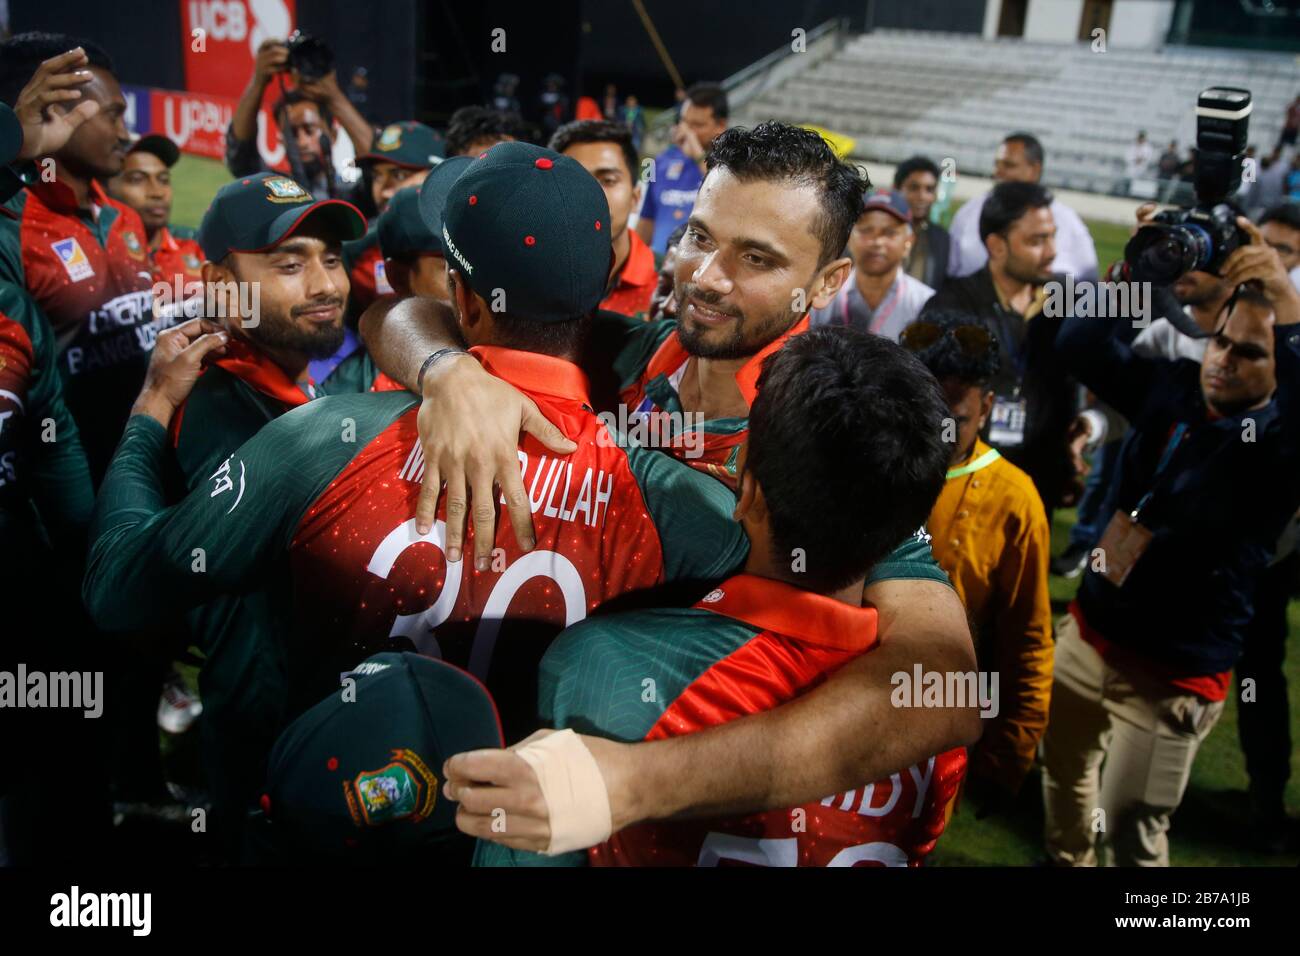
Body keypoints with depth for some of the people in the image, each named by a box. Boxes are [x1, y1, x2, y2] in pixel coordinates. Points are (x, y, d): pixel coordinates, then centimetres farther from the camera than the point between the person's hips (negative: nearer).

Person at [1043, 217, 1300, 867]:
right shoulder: (1172, 388, 0)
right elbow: (1081, 345, 0)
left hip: (1172, 677, -5)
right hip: (1086, 632, 6)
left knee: (1132, 830, 2)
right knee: (1063, 766, 23)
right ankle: (1066, 862, 49)